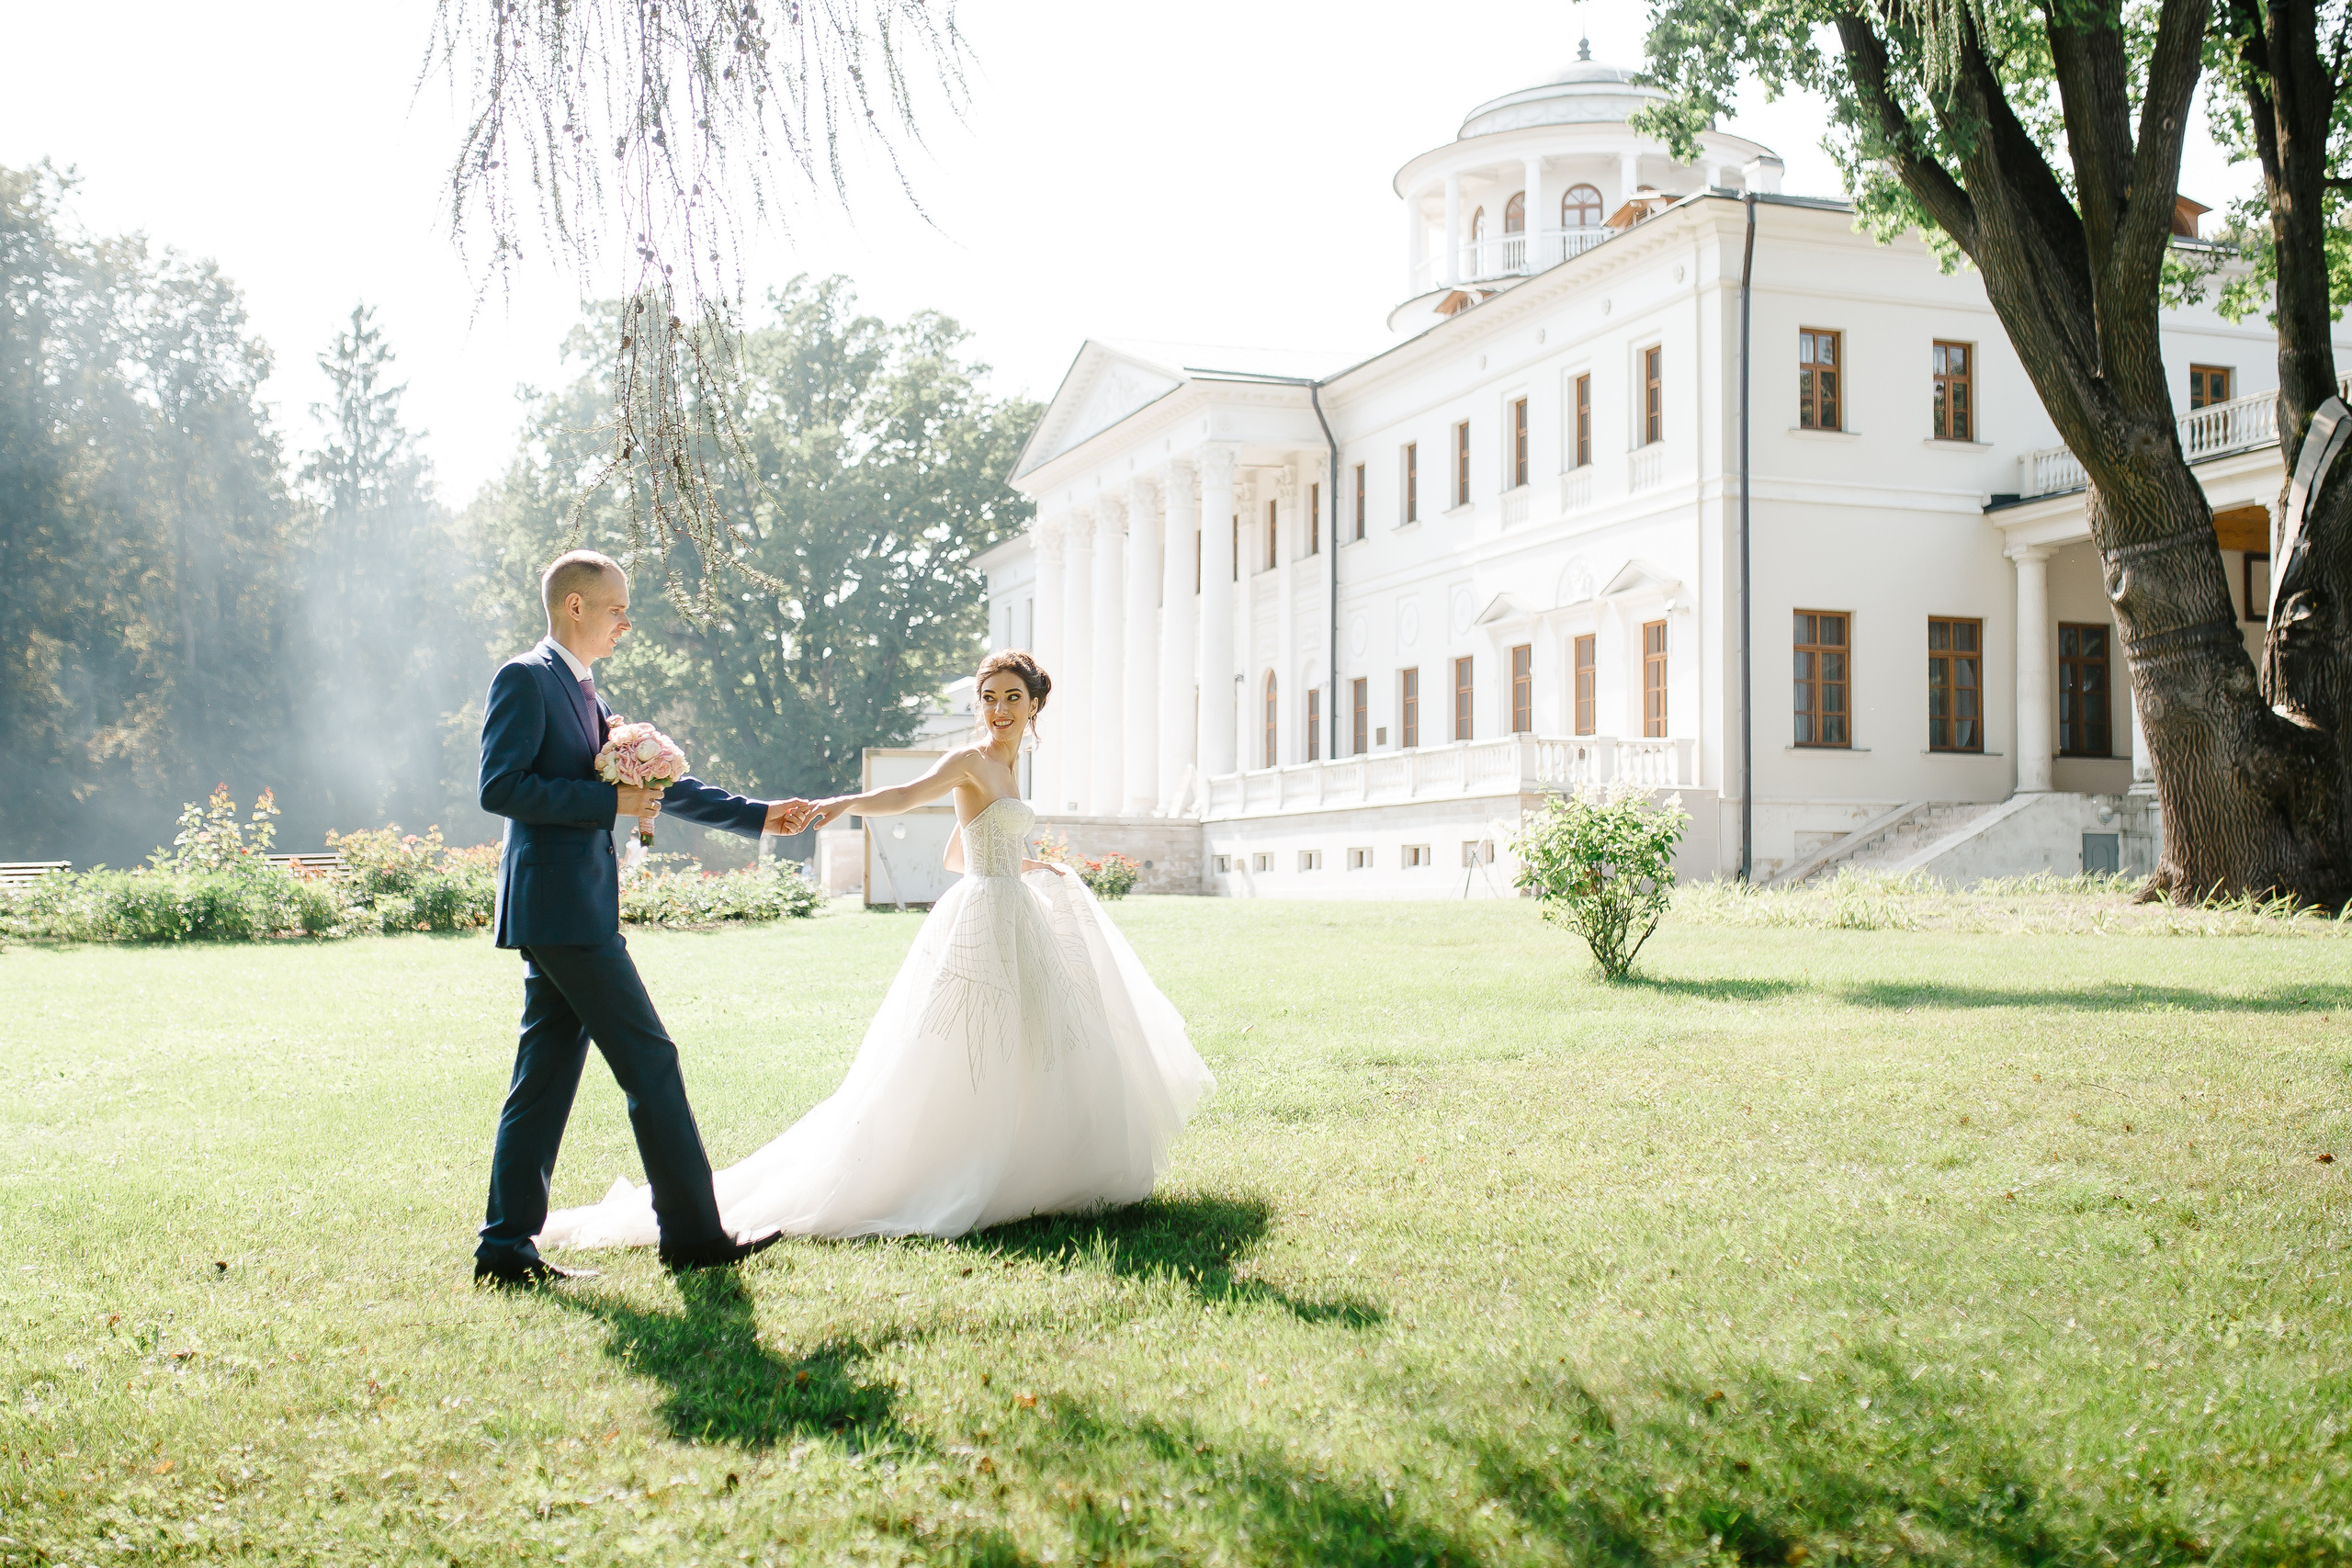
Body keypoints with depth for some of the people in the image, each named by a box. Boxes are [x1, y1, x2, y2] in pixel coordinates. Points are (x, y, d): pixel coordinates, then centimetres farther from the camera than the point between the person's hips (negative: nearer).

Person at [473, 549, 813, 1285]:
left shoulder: (584, 694, 20)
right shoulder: (525, 679, -8)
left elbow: (660, 784, 24)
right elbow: (500, 788, -17)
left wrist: (757, 814, 22)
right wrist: (609, 803, -16)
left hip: (569, 912, 9)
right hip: (561, 909, -9)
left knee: (546, 1076, 9)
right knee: (650, 1061, -5)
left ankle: (507, 1247, 12)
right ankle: (692, 1231, 2)